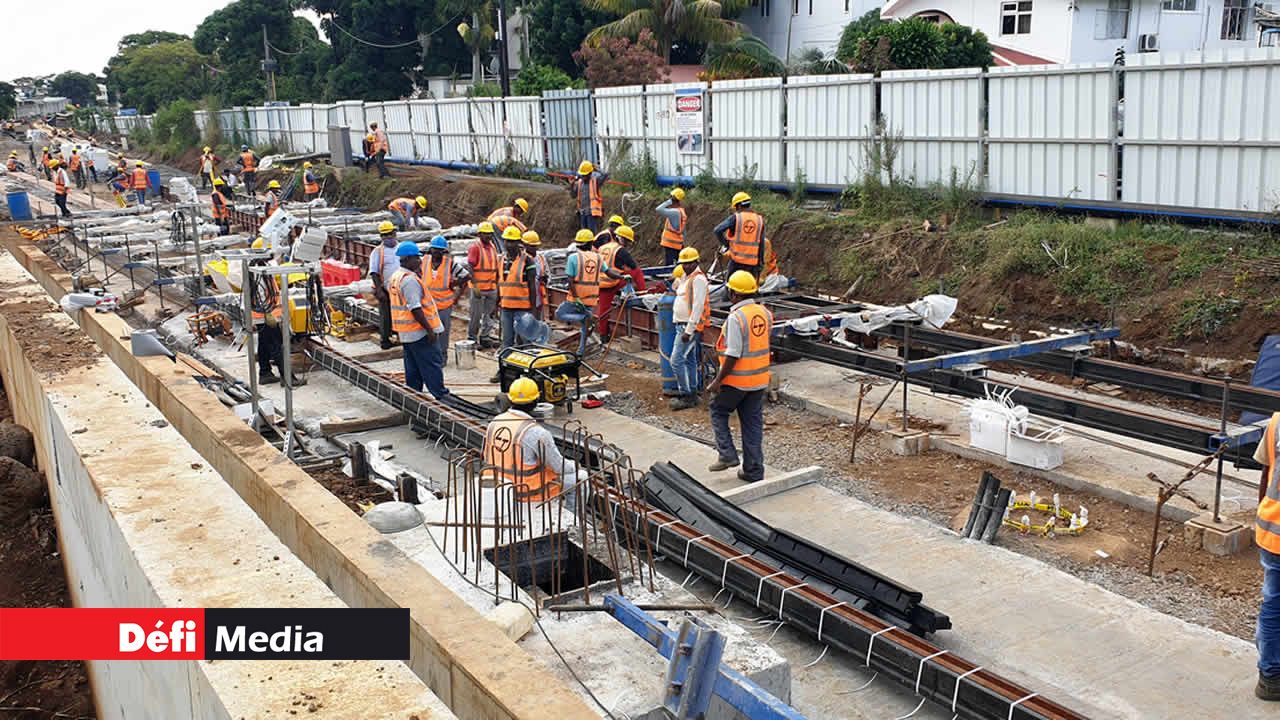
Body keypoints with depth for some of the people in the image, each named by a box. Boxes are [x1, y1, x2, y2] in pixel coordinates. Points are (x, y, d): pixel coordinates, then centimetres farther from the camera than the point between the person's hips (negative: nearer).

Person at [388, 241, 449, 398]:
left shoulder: (395, 278, 13)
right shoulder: (410, 280, -20)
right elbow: (415, 308, -24)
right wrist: (429, 329, -21)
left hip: (405, 332, 10)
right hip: (419, 331, -10)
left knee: (413, 368, 15)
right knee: (433, 365, -4)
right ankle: (441, 395, 0)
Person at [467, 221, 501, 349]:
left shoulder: (493, 246, 12)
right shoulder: (475, 247, -9)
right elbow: (469, 267, -14)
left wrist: (497, 284, 17)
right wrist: (475, 285, -20)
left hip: (492, 287, 6)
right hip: (479, 288, -6)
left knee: (489, 314, 10)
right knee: (476, 314, 0)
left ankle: (484, 338, 20)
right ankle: (471, 338, 10)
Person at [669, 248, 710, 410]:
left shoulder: (698, 279, -16)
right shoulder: (686, 277, 17)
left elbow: (697, 307, -22)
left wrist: (689, 330, -23)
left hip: (690, 327, -10)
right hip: (683, 325, 10)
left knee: (677, 360, -12)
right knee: (689, 360, 14)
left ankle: (687, 396, -7)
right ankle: (692, 394, 22)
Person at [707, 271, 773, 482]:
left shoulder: (736, 318, -20)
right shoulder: (764, 313, 3)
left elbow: (733, 355, -22)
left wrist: (718, 381, -15)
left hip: (737, 380, -7)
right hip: (760, 379, 7)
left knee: (718, 412, 16)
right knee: (753, 422, 13)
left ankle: (727, 455, 10)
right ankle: (754, 471, 17)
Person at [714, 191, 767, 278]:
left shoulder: (736, 217, -5)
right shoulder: (759, 219, 5)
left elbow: (718, 230, -14)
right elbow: (761, 245, 5)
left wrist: (725, 244, 1)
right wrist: (761, 263, 10)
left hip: (737, 260, -2)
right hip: (753, 262, 2)